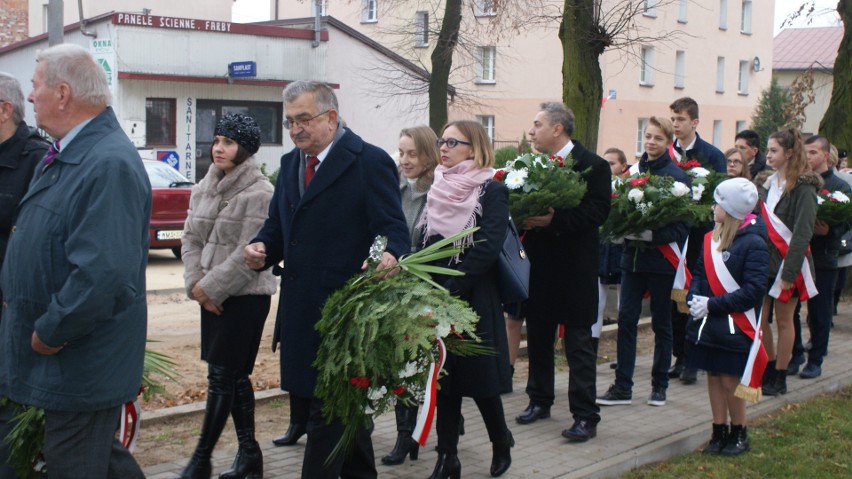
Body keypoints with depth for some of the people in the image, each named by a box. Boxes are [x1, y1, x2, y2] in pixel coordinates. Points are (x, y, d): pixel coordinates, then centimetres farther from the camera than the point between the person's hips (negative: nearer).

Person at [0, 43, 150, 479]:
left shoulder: (109, 165, -24)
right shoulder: (64, 154, 10)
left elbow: (103, 274, -31)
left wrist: (49, 333, -20)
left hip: (80, 362, -9)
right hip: (67, 359, 9)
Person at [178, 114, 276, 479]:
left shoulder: (259, 193, -13)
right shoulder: (204, 189, 9)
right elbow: (191, 239, 9)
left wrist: (210, 287, -14)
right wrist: (196, 284, -5)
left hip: (246, 297, -7)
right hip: (211, 296, 7)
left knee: (222, 377, -3)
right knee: (235, 377, 13)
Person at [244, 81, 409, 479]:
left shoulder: (369, 162, -8)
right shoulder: (291, 163, 14)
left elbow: (392, 228, -12)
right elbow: (277, 225, 18)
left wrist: (390, 255, -34)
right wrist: (261, 248, -4)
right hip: (301, 308, 7)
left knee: (328, 405, -3)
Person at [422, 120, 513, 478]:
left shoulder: (492, 191, -8)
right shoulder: (439, 189, 11)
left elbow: (486, 249, -18)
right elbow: (427, 243, 12)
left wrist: (449, 288, -22)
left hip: (474, 299, -5)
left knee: (479, 377, 2)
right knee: (444, 378, 7)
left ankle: (501, 440, 27)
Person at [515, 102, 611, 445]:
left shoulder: (592, 165, -9)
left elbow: (598, 211, -18)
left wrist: (554, 220, -26)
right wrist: (525, 218, -11)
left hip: (574, 267, -6)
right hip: (540, 263, 6)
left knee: (578, 342, -1)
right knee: (538, 336, 15)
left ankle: (585, 416, 4)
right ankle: (540, 401, 30)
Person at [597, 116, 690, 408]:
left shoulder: (677, 176, -8)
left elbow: (682, 225, -11)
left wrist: (652, 233, -24)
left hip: (661, 258, -4)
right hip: (632, 255, 4)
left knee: (661, 323, 8)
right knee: (626, 318, 2)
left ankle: (659, 385, 20)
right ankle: (622, 387, 7)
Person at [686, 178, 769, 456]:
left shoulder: (754, 244, -13)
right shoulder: (711, 239, 7)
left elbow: (753, 290, -18)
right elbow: (699, 273, 14)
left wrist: (713, 305, -19)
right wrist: (694, 298, -6)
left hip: (735, 327, -6)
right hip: (708, 325, 6)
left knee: (731, 380, 0)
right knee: (713, 377, 11)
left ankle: (739, 434, 17)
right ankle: (719, 432, 22)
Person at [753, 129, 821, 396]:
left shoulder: (803, 187, -10)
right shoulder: (763, 183, 10)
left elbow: (802, 232, -16)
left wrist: (789, 271, -20)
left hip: (786, 263, -5)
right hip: (762, 261, 5)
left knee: (783, 320, 4)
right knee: (758, 319, 4)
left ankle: (779, 378, 15)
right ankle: (768, 370, 21)